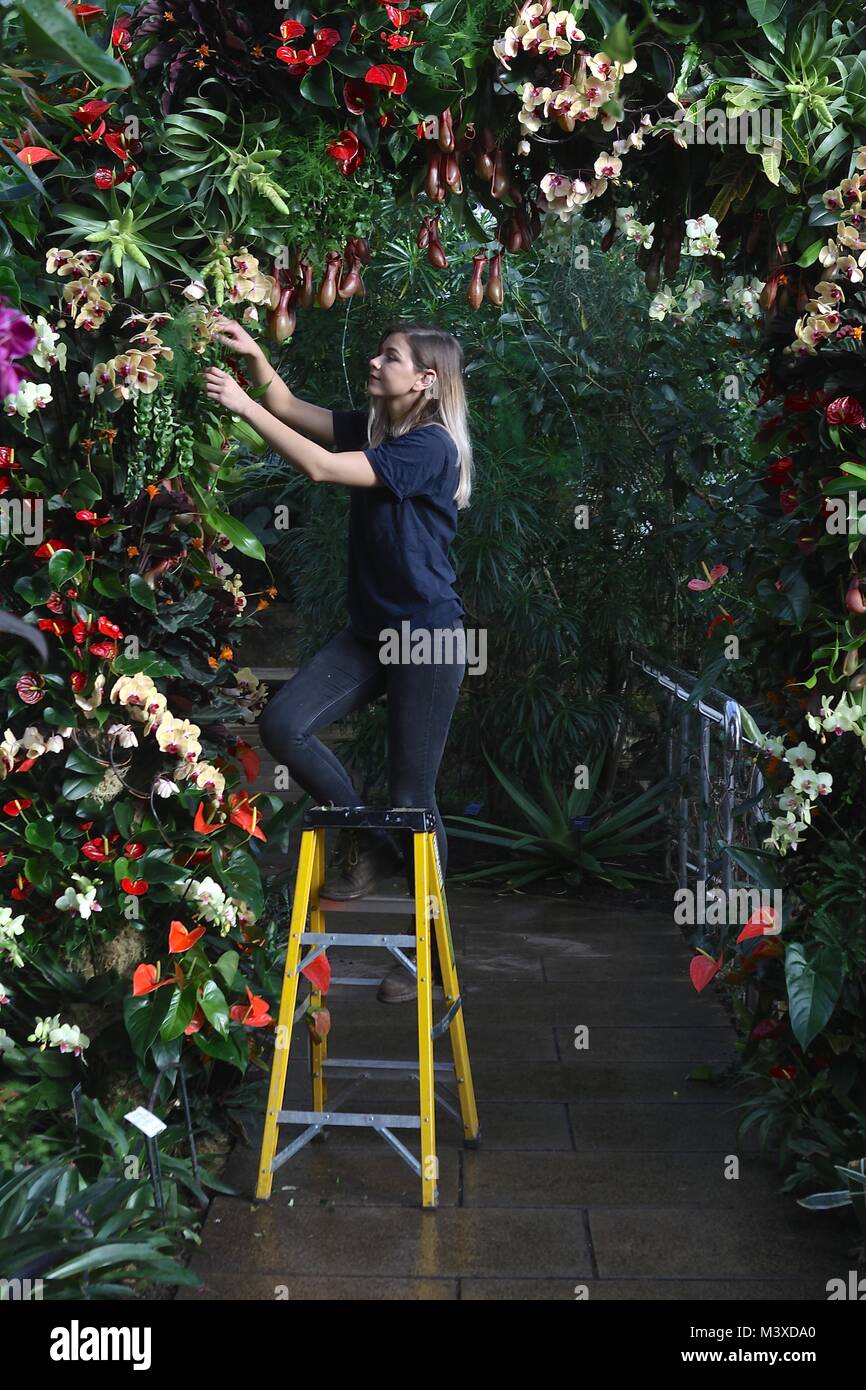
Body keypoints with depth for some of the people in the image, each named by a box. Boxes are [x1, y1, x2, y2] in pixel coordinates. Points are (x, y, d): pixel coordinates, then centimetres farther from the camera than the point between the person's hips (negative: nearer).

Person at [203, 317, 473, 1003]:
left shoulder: (432, 446, -16)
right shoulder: (371, 427, 9)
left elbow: (321, 467, -21)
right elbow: (291, 408, 10)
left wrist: (244, 406, -18)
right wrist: (254, 354, -7)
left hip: (428, 636, -8)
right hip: (371, 630, 8)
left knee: (412, 793, -2)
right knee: (283, 722, -10)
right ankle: (368, 843, 9)